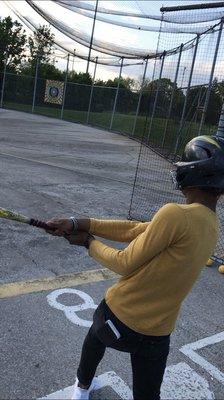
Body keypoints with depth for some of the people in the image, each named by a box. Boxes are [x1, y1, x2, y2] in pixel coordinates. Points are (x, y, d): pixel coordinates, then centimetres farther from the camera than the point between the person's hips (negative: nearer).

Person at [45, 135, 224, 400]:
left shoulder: (176, 214, -25)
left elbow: (126, 264, -18)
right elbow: (134, 229, -4)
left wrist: (89, 242, -1)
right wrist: (79, 224, -6)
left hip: (119, 317, -3)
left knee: (96, 335, 31)